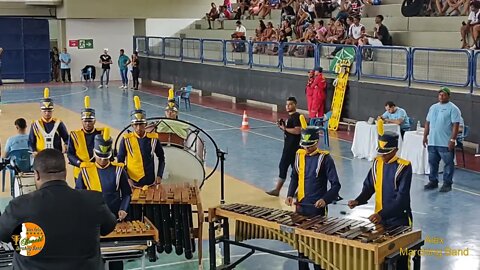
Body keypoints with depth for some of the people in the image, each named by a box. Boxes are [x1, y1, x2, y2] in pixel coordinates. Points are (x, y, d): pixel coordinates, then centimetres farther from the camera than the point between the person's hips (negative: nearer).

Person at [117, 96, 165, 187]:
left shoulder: (153, 138, -1)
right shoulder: (126, 140, -5)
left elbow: (161, 158, 10)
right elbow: (120, 161, 1)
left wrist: (159, 176, 0)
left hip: (150, 182, 1)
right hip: (132, 183, -1)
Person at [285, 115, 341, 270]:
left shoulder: (325, 158, -12)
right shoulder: (299, 155, 3)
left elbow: (335, 185, -11)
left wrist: (325, 199, -26)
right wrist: (290, 195, 0)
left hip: (317, 209, -5)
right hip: (300, 207, 5)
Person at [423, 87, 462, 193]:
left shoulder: (453, 109, -7)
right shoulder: (433, 107, 13)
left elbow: (455, 125, -12)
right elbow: (428, 123, 17)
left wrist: (452, 140, -18)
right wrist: (425, 136, 11)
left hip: (446, 143, -6)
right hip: (432, 141, 6)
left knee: (448, 163, 1)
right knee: (432, 162, 12)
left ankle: (447, 183, 8)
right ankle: (433, 181, 22)